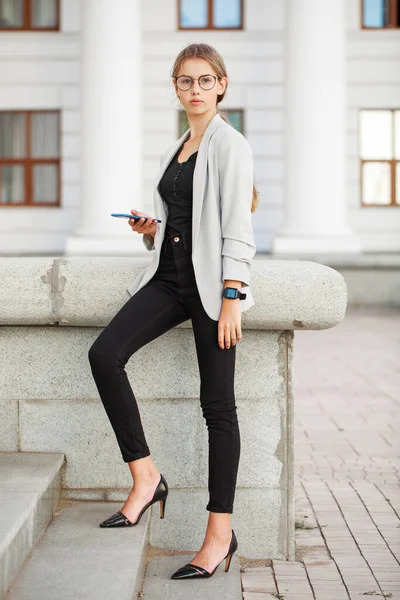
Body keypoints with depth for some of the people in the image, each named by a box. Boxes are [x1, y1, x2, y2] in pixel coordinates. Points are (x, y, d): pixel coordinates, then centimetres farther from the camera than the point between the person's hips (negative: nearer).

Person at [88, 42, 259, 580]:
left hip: (211, 281, -7)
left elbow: (237, 229, -11)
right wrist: (149, 230, 5)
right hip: (170, 277, 7)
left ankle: (221, 531, 3)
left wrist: (231, 299, -18)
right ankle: (145, 478, -9)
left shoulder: (229, 144, -3)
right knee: (105, 354, -17)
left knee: (217, 402, -3)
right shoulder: (174, 151, 20)